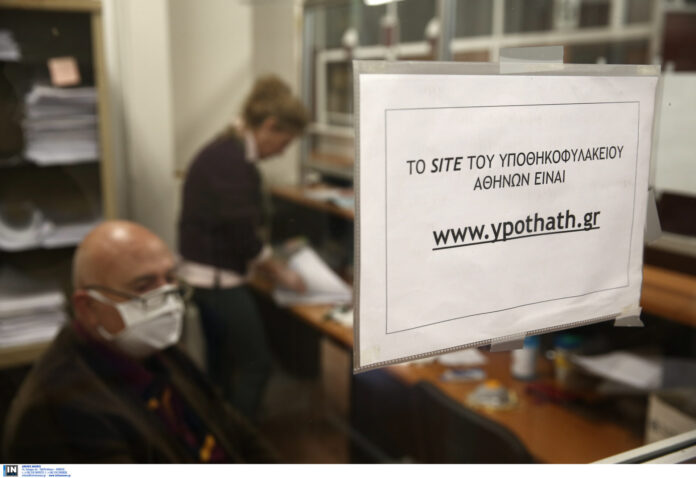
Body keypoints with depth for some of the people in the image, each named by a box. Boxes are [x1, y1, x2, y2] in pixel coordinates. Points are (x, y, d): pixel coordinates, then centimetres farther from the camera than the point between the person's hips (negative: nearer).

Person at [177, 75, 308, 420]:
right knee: (255, 364, 0)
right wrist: (279, 273, -7)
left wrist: (270, 263, 14)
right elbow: (242, 234, -22)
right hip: (218, 278, -10)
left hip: (204, 274, 10)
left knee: (221, 364, 19)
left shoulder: (224, 151, 11)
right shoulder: (234, 161, -21)